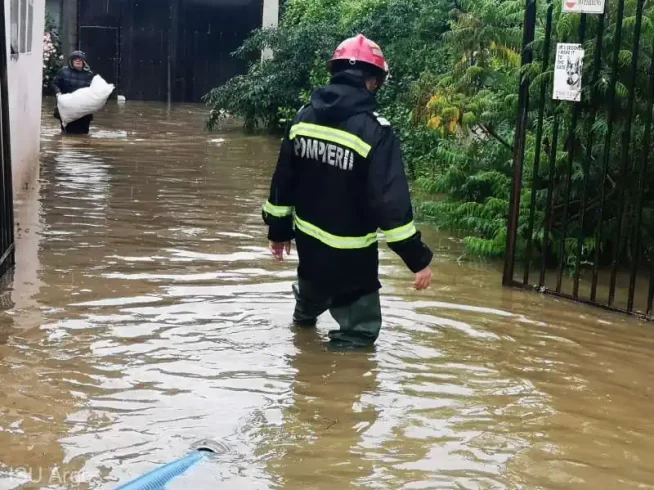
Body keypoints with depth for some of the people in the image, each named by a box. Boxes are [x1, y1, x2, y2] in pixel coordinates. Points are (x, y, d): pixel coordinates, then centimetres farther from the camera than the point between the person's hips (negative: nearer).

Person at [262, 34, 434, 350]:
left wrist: (278, 229, 20)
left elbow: (283, 181, 6)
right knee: (359, 329, 5)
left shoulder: (304, 118, -2)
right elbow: (391, 202, -26)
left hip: (308, 239, 7)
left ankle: (305, 317, 69)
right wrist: (418, 259, -20)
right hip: (350, 252, -7)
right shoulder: (374, 130, -22)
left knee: (313, 287, 38)